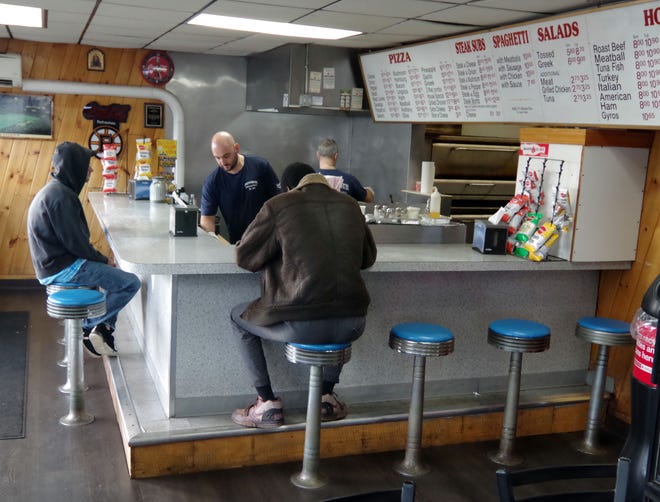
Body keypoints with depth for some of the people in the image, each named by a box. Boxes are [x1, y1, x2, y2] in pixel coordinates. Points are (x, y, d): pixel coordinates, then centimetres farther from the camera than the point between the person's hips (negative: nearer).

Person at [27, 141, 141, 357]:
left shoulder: (54, 190, 13)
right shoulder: (60, 195, -20)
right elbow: (75, 241, -21)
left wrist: (101, 258, 10)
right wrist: (103, 260, -6)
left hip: (53, 263, 11)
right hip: (62, 267, -11)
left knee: (116, 276, 25)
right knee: (131, 283, -14)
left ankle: (104, 330, 16)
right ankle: (91, 327, -1)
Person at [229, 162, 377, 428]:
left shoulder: (277, 206, -2)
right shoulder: (350, 205, 11)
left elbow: (244, 257, 7)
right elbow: (368, 258, 22)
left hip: (300, 325, -4)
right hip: (351, 327, 4)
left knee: (239, 317, 24)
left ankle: (267, 403, 21)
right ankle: (327, 397, 36)